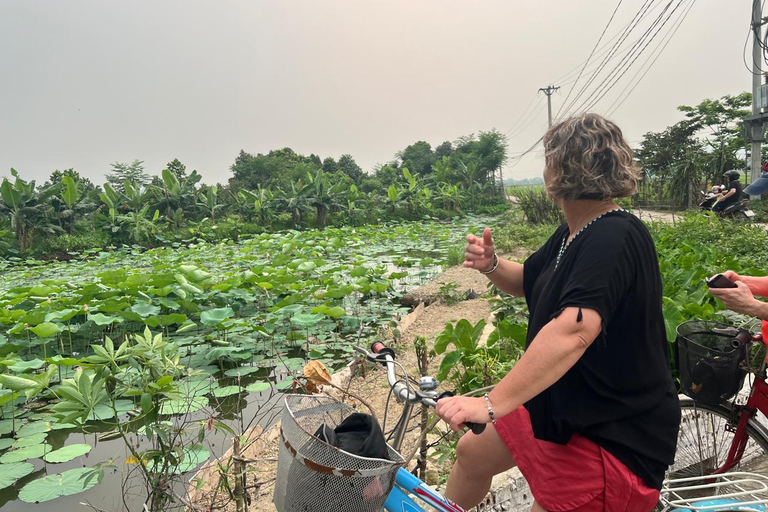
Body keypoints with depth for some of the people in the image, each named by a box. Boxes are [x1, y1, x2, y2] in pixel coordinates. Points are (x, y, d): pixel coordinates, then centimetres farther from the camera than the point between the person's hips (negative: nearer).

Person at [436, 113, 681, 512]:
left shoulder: (615, 238, -27)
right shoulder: (572, 234, 3)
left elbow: (574, 330, -41)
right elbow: (529, 282, 15)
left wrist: (492, 403, -47)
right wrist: (490, 265, -6)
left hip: (613, 436, -9)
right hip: (560, 406, 9)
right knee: (472, 452, 18)